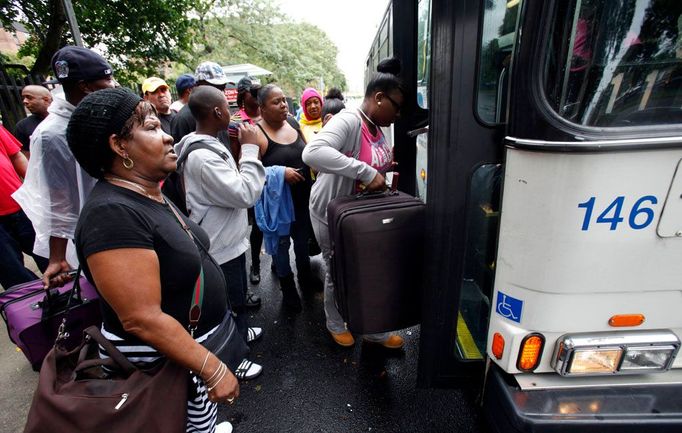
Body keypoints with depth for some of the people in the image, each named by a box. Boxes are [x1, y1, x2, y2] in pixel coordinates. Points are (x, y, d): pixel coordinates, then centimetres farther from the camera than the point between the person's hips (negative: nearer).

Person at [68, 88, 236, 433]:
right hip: (165, 360, -8)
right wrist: (213, 370, -23)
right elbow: (142, 319, -30)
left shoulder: (149, 195, 2)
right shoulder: (112, 214, -28)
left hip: (192, 340, 8)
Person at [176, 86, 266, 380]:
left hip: (230, 238, 10)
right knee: (230, 303, 10)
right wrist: (249, 149, -23)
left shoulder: (207, 144, 5)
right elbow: (245, 195, -28)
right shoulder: (203, 156, -28)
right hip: (221, 245, -10)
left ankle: (241, 332, 52)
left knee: (237, 295, 28)